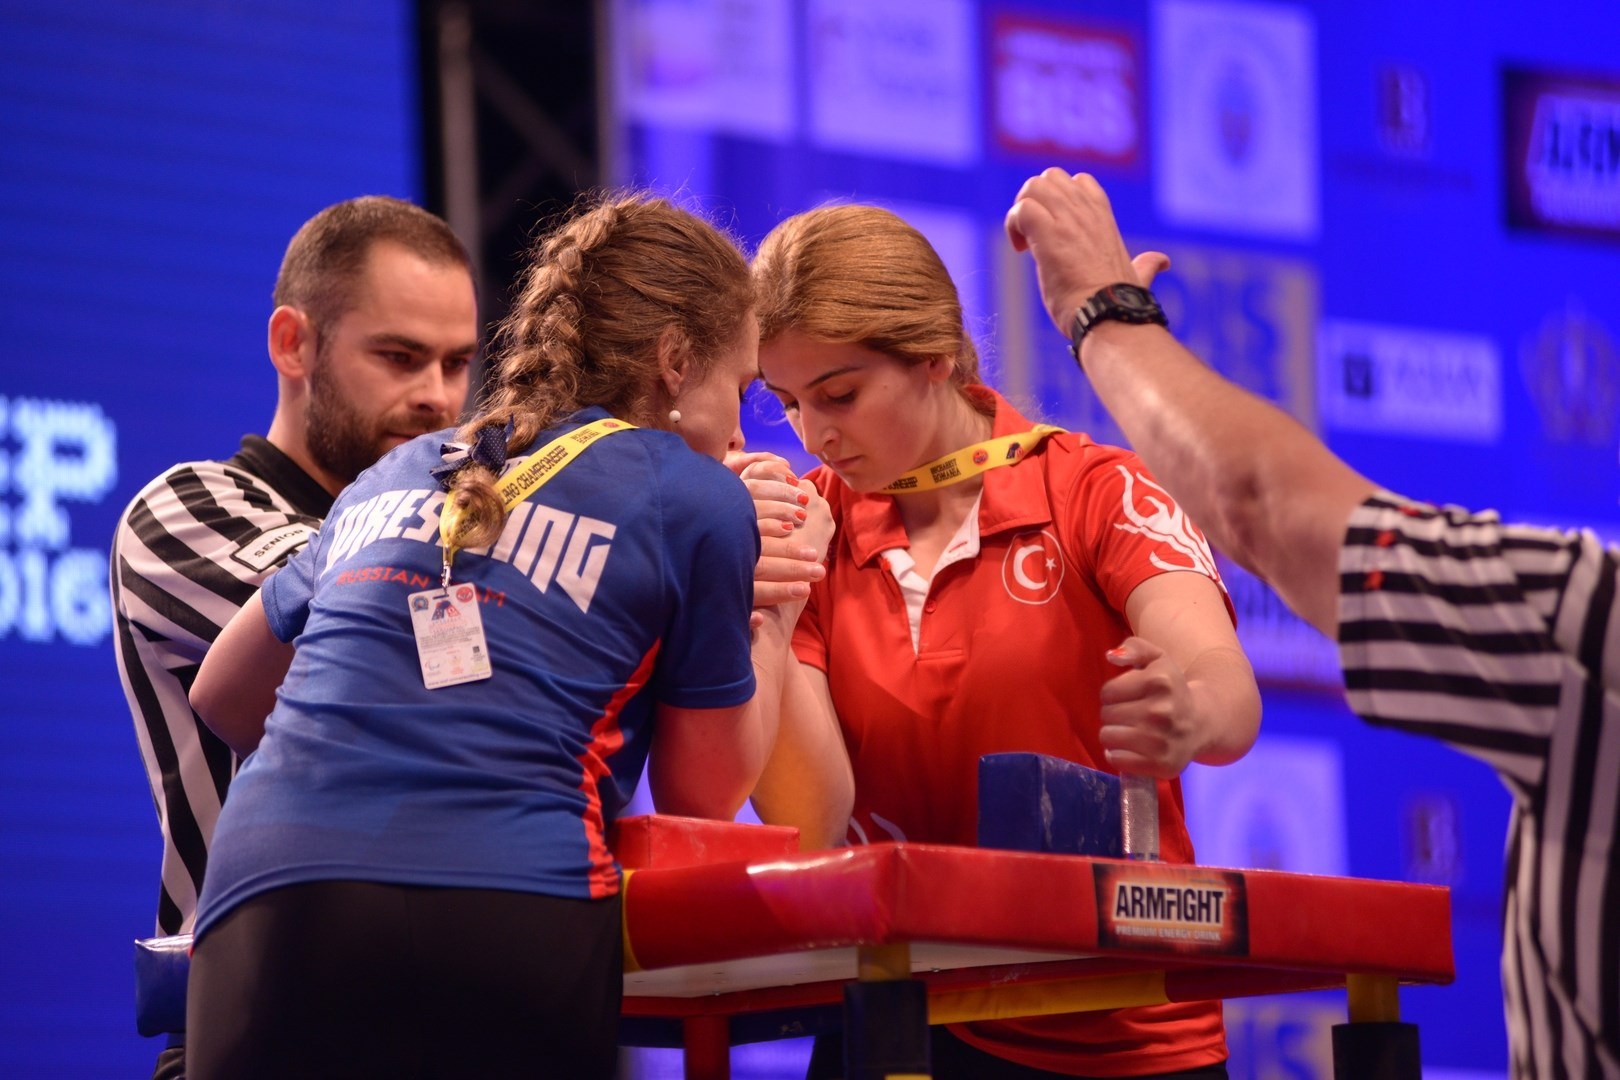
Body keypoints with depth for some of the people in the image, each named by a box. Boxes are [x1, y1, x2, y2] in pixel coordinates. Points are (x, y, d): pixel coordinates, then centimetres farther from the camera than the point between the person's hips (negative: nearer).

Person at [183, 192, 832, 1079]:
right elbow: (703, 794, 18)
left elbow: (221, 696, 36)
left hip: (264, 906, 4)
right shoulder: (698, 499, 10)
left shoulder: (395, 479, 25)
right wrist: (780, 606, 33)